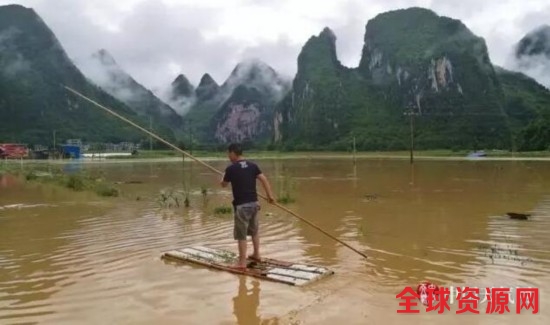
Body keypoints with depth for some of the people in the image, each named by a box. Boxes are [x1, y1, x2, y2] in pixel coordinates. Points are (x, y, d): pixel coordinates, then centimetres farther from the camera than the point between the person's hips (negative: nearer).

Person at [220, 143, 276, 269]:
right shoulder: (252, 165, 4)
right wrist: (270, 195, 1)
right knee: (254, 230, 22)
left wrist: (222, 181, 28)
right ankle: (256, 254, 35)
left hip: (241, 205, -6)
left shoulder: (231, 168, -10)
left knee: (241, 234, 1)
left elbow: (224, 185, 6)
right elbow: (264, 179, -2)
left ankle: (242, 262, 5)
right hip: (254, 203, 6)